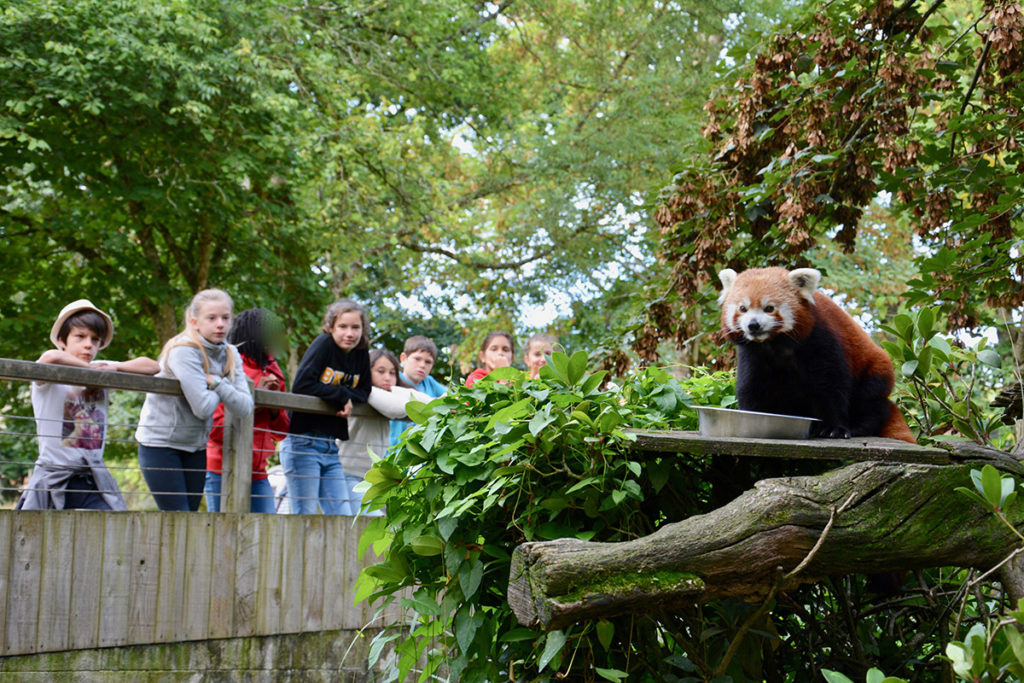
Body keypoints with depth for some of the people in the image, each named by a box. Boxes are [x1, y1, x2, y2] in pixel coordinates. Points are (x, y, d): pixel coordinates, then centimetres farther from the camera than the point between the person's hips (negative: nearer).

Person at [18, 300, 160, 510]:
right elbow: (51, 357, -29)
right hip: (53, 478, -4)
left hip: (93, 481, 4)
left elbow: (152, 366, 11)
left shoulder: (101, 372, 11)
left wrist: (114, 367, -4)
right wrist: (90, 368, -13)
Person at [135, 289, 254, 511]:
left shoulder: (231, 355, 2)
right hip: (160, 441, -7)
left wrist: (216, 383, -18)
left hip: (195, 444, 7)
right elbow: (203, 407, -26)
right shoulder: (183, 351, -19)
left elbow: (245, 407, -8)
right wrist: (220, 392, -7)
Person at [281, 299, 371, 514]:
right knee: (305, 517, -5)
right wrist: (341, 395, -12)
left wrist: (350, 398, -9)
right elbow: (301, 385, -19)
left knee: (341, 516, 4)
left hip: (331, 447, 6)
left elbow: (364, 392, 14)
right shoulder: (324, 344, -10)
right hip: (303, 443, -6)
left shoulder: (361, 353, 8)